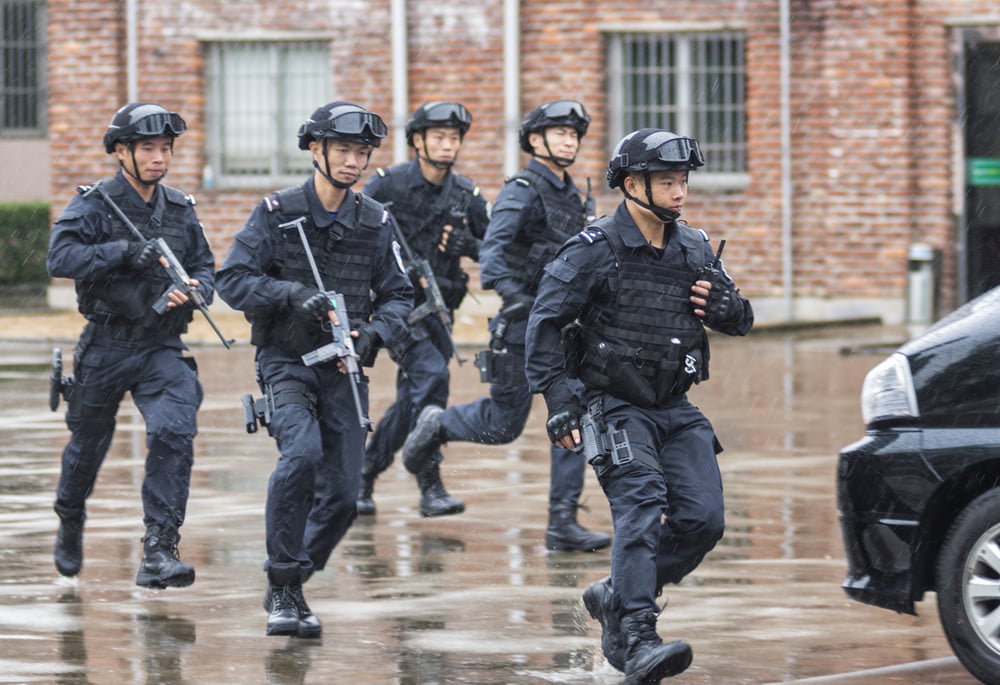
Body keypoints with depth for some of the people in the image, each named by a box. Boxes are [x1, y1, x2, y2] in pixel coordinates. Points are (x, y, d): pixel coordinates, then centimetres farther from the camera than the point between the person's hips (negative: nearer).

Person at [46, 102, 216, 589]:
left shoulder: (180, 209, 6)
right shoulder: (93, 206, -9)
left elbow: (205, 268, 13)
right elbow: (60, 257, -23)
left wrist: (193, 290, -10)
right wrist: (125, 252, -30)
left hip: (162, 349, 2)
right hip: (105, 348, -2)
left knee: (174, 433, -20)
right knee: (87, 444, 15)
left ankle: (159, 553, -21)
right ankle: (70, 522, 46)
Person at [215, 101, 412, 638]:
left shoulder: (375, 223, 5)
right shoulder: (276, 213, -5)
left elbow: (398, 295, 10)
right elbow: (231, 281, -9)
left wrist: (373, 333, -11)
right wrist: (292, 295, -24)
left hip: (343, 368, 4)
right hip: (285, 362, -4)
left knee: (342, 496, 1)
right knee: (303, 452, -29)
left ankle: (289, 587, 23)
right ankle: (282, 586, -18)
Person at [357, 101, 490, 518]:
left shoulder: (467, 196, 4)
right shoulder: (387, 185, -7)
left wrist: (468, 245, -12)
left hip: (438, 307, 5)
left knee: (411, 401, 8)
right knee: (430, 374, -24)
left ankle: (363, 478, 27)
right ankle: (430, 487, -22)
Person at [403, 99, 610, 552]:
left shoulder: (572, 196, 12)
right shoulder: (522, 192, -13)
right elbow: (493, 246, -28)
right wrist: (511, 293, -43)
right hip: (523, 325, -7)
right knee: (504, 425, 3)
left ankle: (563, 522, -5)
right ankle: (437, 425, 34)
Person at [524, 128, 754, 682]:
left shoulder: (694, 248, 9)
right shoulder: (594, 251, -9)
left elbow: (741, 320, 18)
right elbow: (544, 325, -10)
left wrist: (725, 309, -7)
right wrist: (559, 402, -18)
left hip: (675, 409, 6)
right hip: (614, 407, -6)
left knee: (703, 519, -2)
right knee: (642, 510, -22)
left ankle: (616, 597, 17)